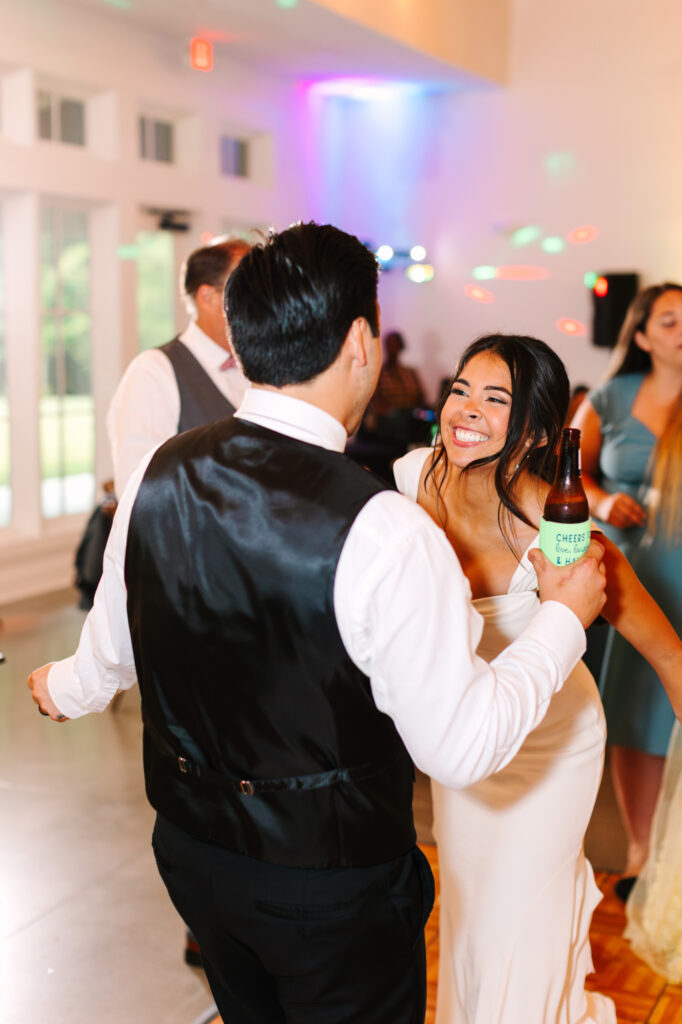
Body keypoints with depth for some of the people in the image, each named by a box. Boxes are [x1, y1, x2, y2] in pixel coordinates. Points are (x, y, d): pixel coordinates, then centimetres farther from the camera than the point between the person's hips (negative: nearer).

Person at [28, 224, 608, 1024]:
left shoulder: (158, 475, -10)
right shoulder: (384, 532, -29)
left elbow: (112, 642, 7)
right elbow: (462, 749, -20)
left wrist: (72, 687, 31)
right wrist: (564, 617, -6)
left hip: (191, 847, 6)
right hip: (334, 884, -5)